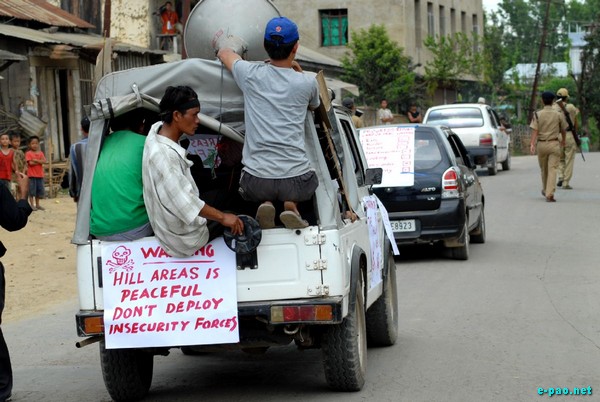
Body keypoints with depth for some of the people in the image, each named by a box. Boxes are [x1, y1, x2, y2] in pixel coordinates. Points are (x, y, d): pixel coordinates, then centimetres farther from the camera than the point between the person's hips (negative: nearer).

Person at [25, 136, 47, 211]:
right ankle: (32, 205, 1)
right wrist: (39, 161, -7)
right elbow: (31, 163, -15)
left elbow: (44, 161, -5)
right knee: (32, 191, -4)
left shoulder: (40, 153, 11)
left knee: (39, 190, 10)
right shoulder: (28, 153, -4)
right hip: (32, 175, -5)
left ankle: (37, 205, 20)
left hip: (40, 174, 5)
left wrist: (36, 160, -15)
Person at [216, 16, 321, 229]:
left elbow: (224, 51, 24)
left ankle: (266, 202, 3)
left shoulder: (250, 74, 0)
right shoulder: (307, 83, 0)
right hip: (296, 180, 0)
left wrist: (227, 44, 46)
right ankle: (291, 205, 5)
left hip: (256, 180, 0)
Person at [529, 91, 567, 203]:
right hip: (554, 143, -1)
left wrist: (532, 144, -16)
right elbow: (563, 130, 10)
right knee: (552, 169, -4)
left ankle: (545, 190, 35)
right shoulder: (558, 114, 0)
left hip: (541, 144, 1)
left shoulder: (538, 114, -2)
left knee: (544, 168, 18)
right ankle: (550, 194, -15)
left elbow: (535, 130, -11)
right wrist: (563, 140, 29)